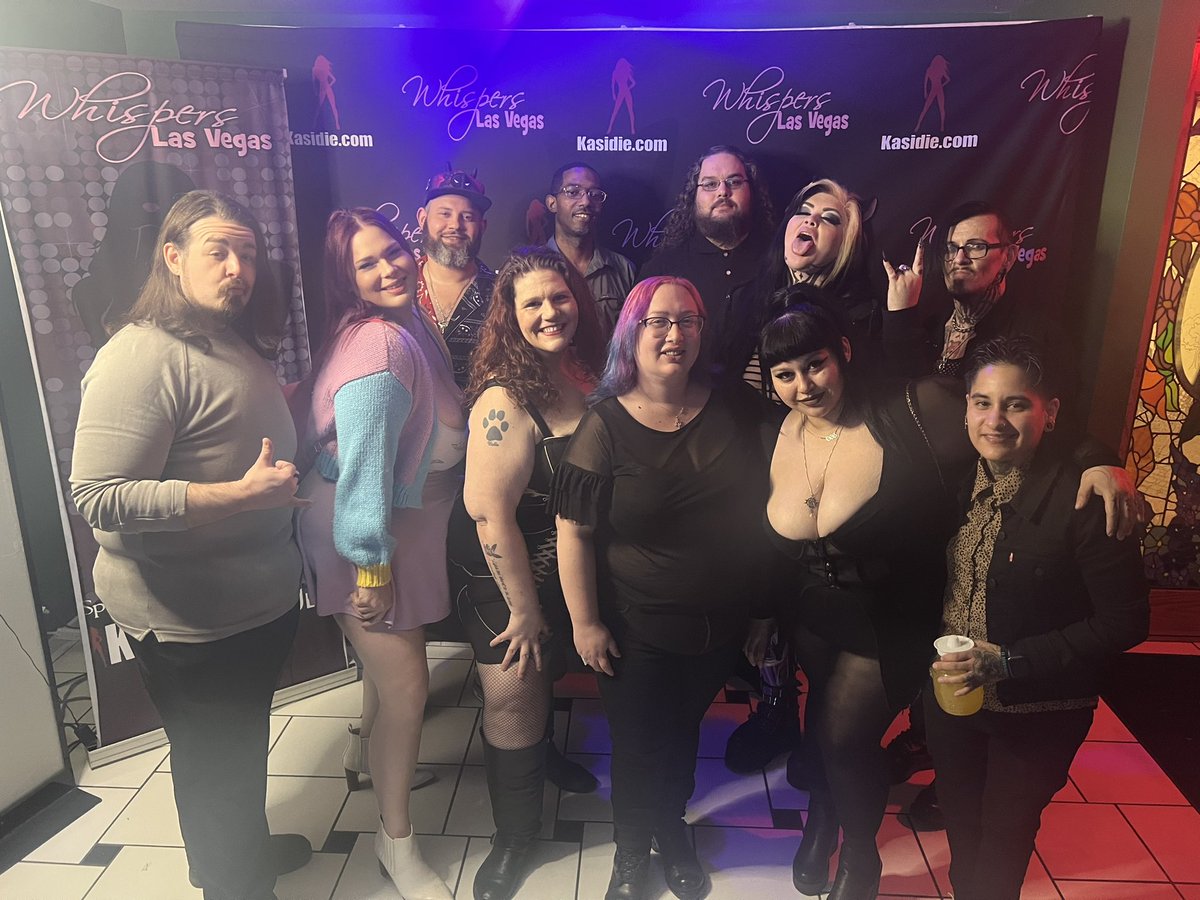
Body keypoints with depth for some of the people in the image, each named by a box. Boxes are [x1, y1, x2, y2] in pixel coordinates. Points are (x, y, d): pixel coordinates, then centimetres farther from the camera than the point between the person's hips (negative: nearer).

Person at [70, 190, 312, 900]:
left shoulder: (241, 344, 6)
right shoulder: (142, 357, -22)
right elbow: (100, 496, -28)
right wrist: (242, 493, -30)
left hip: (264, 599, 9)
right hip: (190, 621, -8)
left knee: (246, 741, 27)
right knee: (213, 761, 13)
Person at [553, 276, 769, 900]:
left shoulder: (732, 415, -4)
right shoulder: (605, 425, -15)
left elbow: (758, 509, 7)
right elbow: (573, 531, -14)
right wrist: (585, 622, -13)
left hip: (720, 625, 3)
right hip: (636, 629, -3)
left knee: (683, 735, 22)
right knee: (637, 745, 13)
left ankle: (673, 833, 50)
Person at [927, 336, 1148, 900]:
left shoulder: (1083, 500, -22)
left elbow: (1125, 621, -19)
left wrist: (1007, 663, -24)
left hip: (1036, 713, -4)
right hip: (950, 696, 5)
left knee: (1004, 842, 18)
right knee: (959, 826, 25)